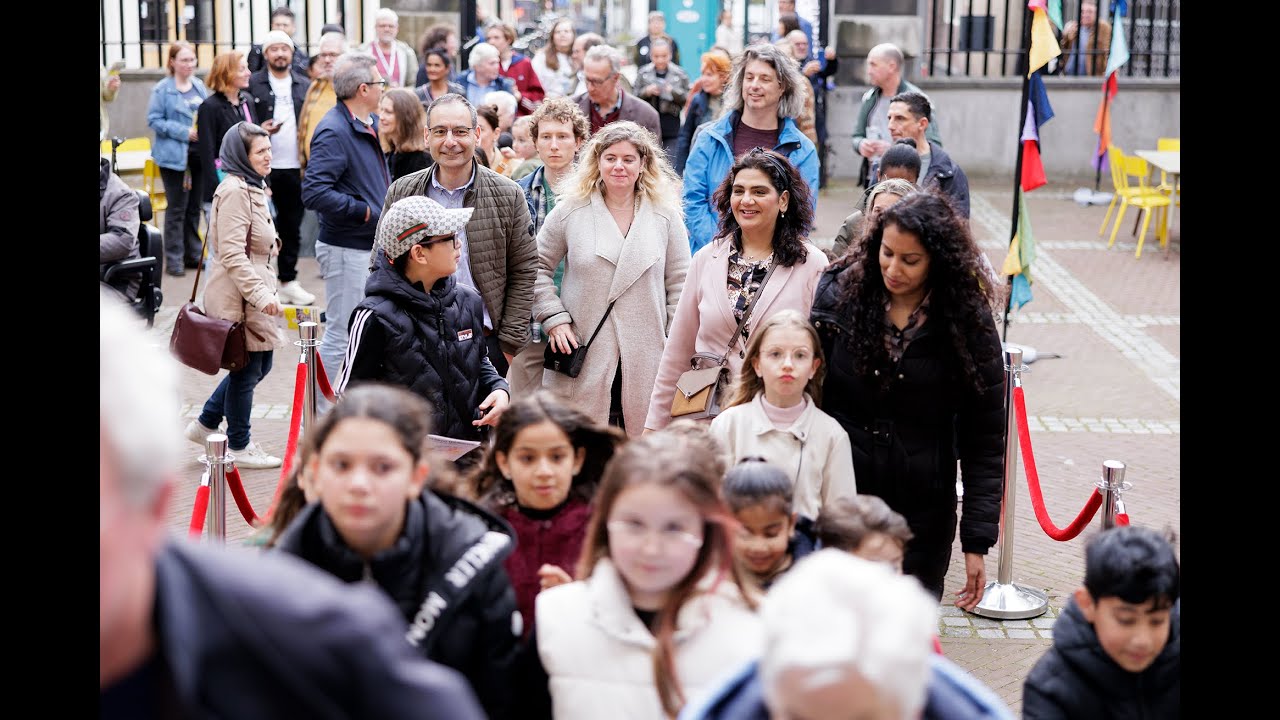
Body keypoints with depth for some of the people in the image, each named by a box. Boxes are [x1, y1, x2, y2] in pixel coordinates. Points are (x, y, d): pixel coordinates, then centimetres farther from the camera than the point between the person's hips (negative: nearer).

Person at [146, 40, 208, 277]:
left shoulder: (199, 85, 9)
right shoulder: (162, 89, -7)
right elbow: (154, 120, -9)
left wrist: (207, 131, -2)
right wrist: (183, 132, -17)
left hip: (199, 153, 5)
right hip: (175, 156, -5)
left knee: (194, 206, 11)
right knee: (177, 208, -2)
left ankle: (193, 254, 21)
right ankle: (174, 259, 4)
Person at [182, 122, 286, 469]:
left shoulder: (251, 187, 15)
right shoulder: (234, 190, -18)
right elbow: (231, 254, -24)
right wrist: (262, 295, -27)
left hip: (250, 293, 10)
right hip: (237, 297, -10)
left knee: (259, 363, 18)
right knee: (247, 370, 1)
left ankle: (205, 424, 29)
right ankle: (239, 447, 16)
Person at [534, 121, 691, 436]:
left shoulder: (665, 216, 6)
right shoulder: (570, 211, 4)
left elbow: (679, 282, 8)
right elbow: (537, 268, 9)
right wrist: (554, 319, -2)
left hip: (645, 361, 1)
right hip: (584, 356, -1)